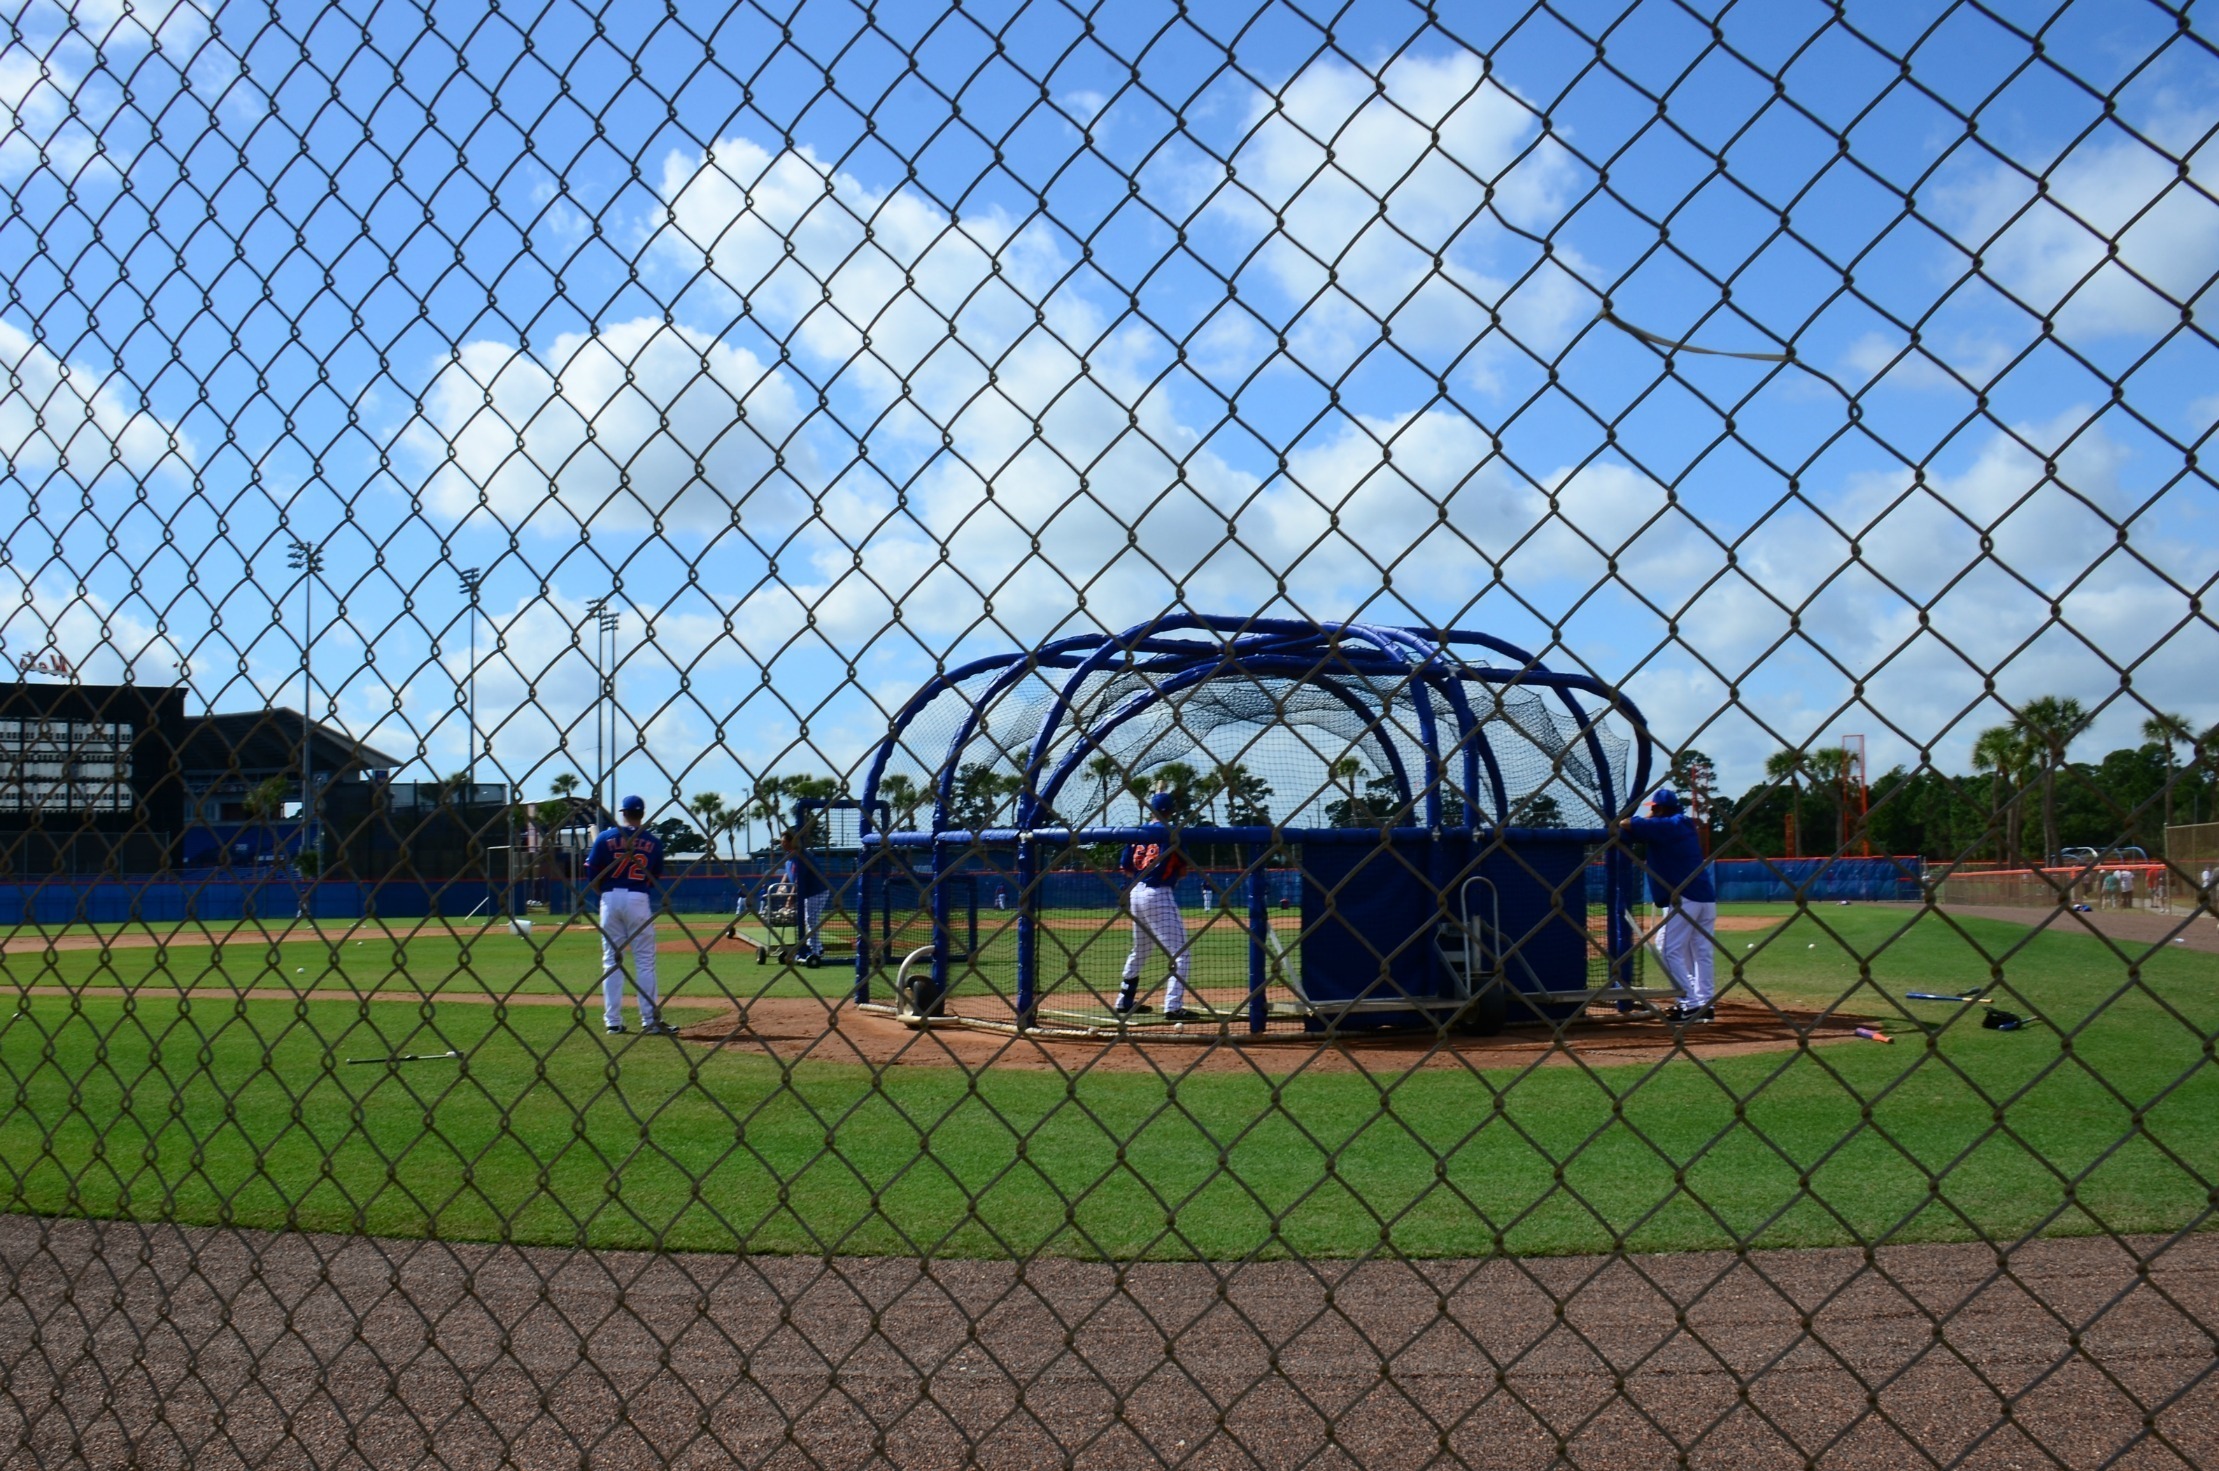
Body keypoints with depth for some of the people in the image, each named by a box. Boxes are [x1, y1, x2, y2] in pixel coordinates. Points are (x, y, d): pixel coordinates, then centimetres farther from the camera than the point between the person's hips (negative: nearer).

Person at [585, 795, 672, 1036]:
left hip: (611, 899, 1)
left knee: (611, 961, 7)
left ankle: (613, 1022, 7)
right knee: (644, 961, 2)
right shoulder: (653, 842, 4)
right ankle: (650, 1020, -1)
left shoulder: (605, 838, 2)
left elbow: (592, 876, 0)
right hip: (639, 900, -1)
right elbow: (655, 877, 8)